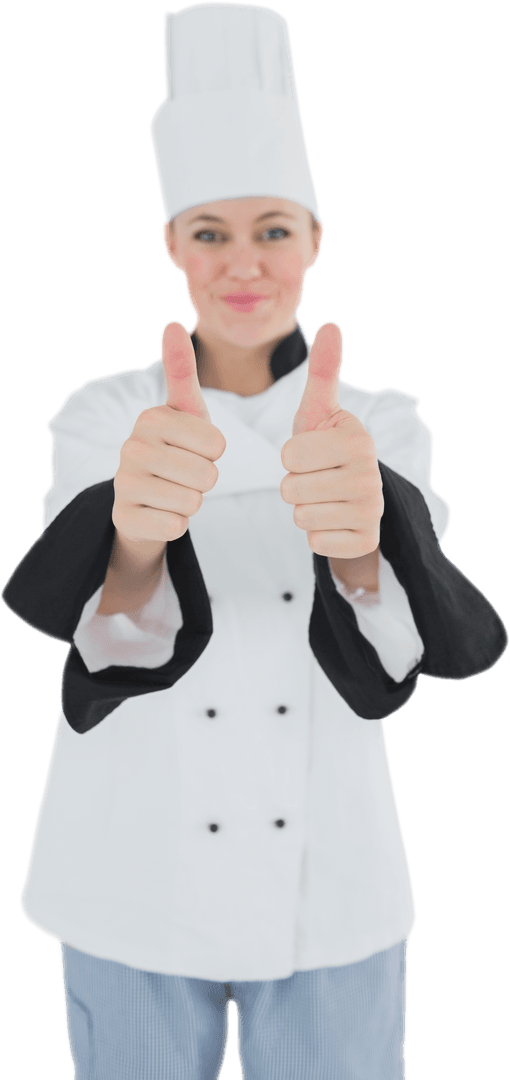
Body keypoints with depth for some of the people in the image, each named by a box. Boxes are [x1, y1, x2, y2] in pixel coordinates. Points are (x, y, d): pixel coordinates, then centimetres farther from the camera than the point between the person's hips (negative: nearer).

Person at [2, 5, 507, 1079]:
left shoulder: (385, 424, -4)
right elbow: (101, 637, -24)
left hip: (330, 889, 1)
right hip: (135, 889, 0)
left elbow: (393, 655, -22)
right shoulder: (99, 414, -5)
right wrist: (137, 530, -47)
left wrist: (360, 534, -45)